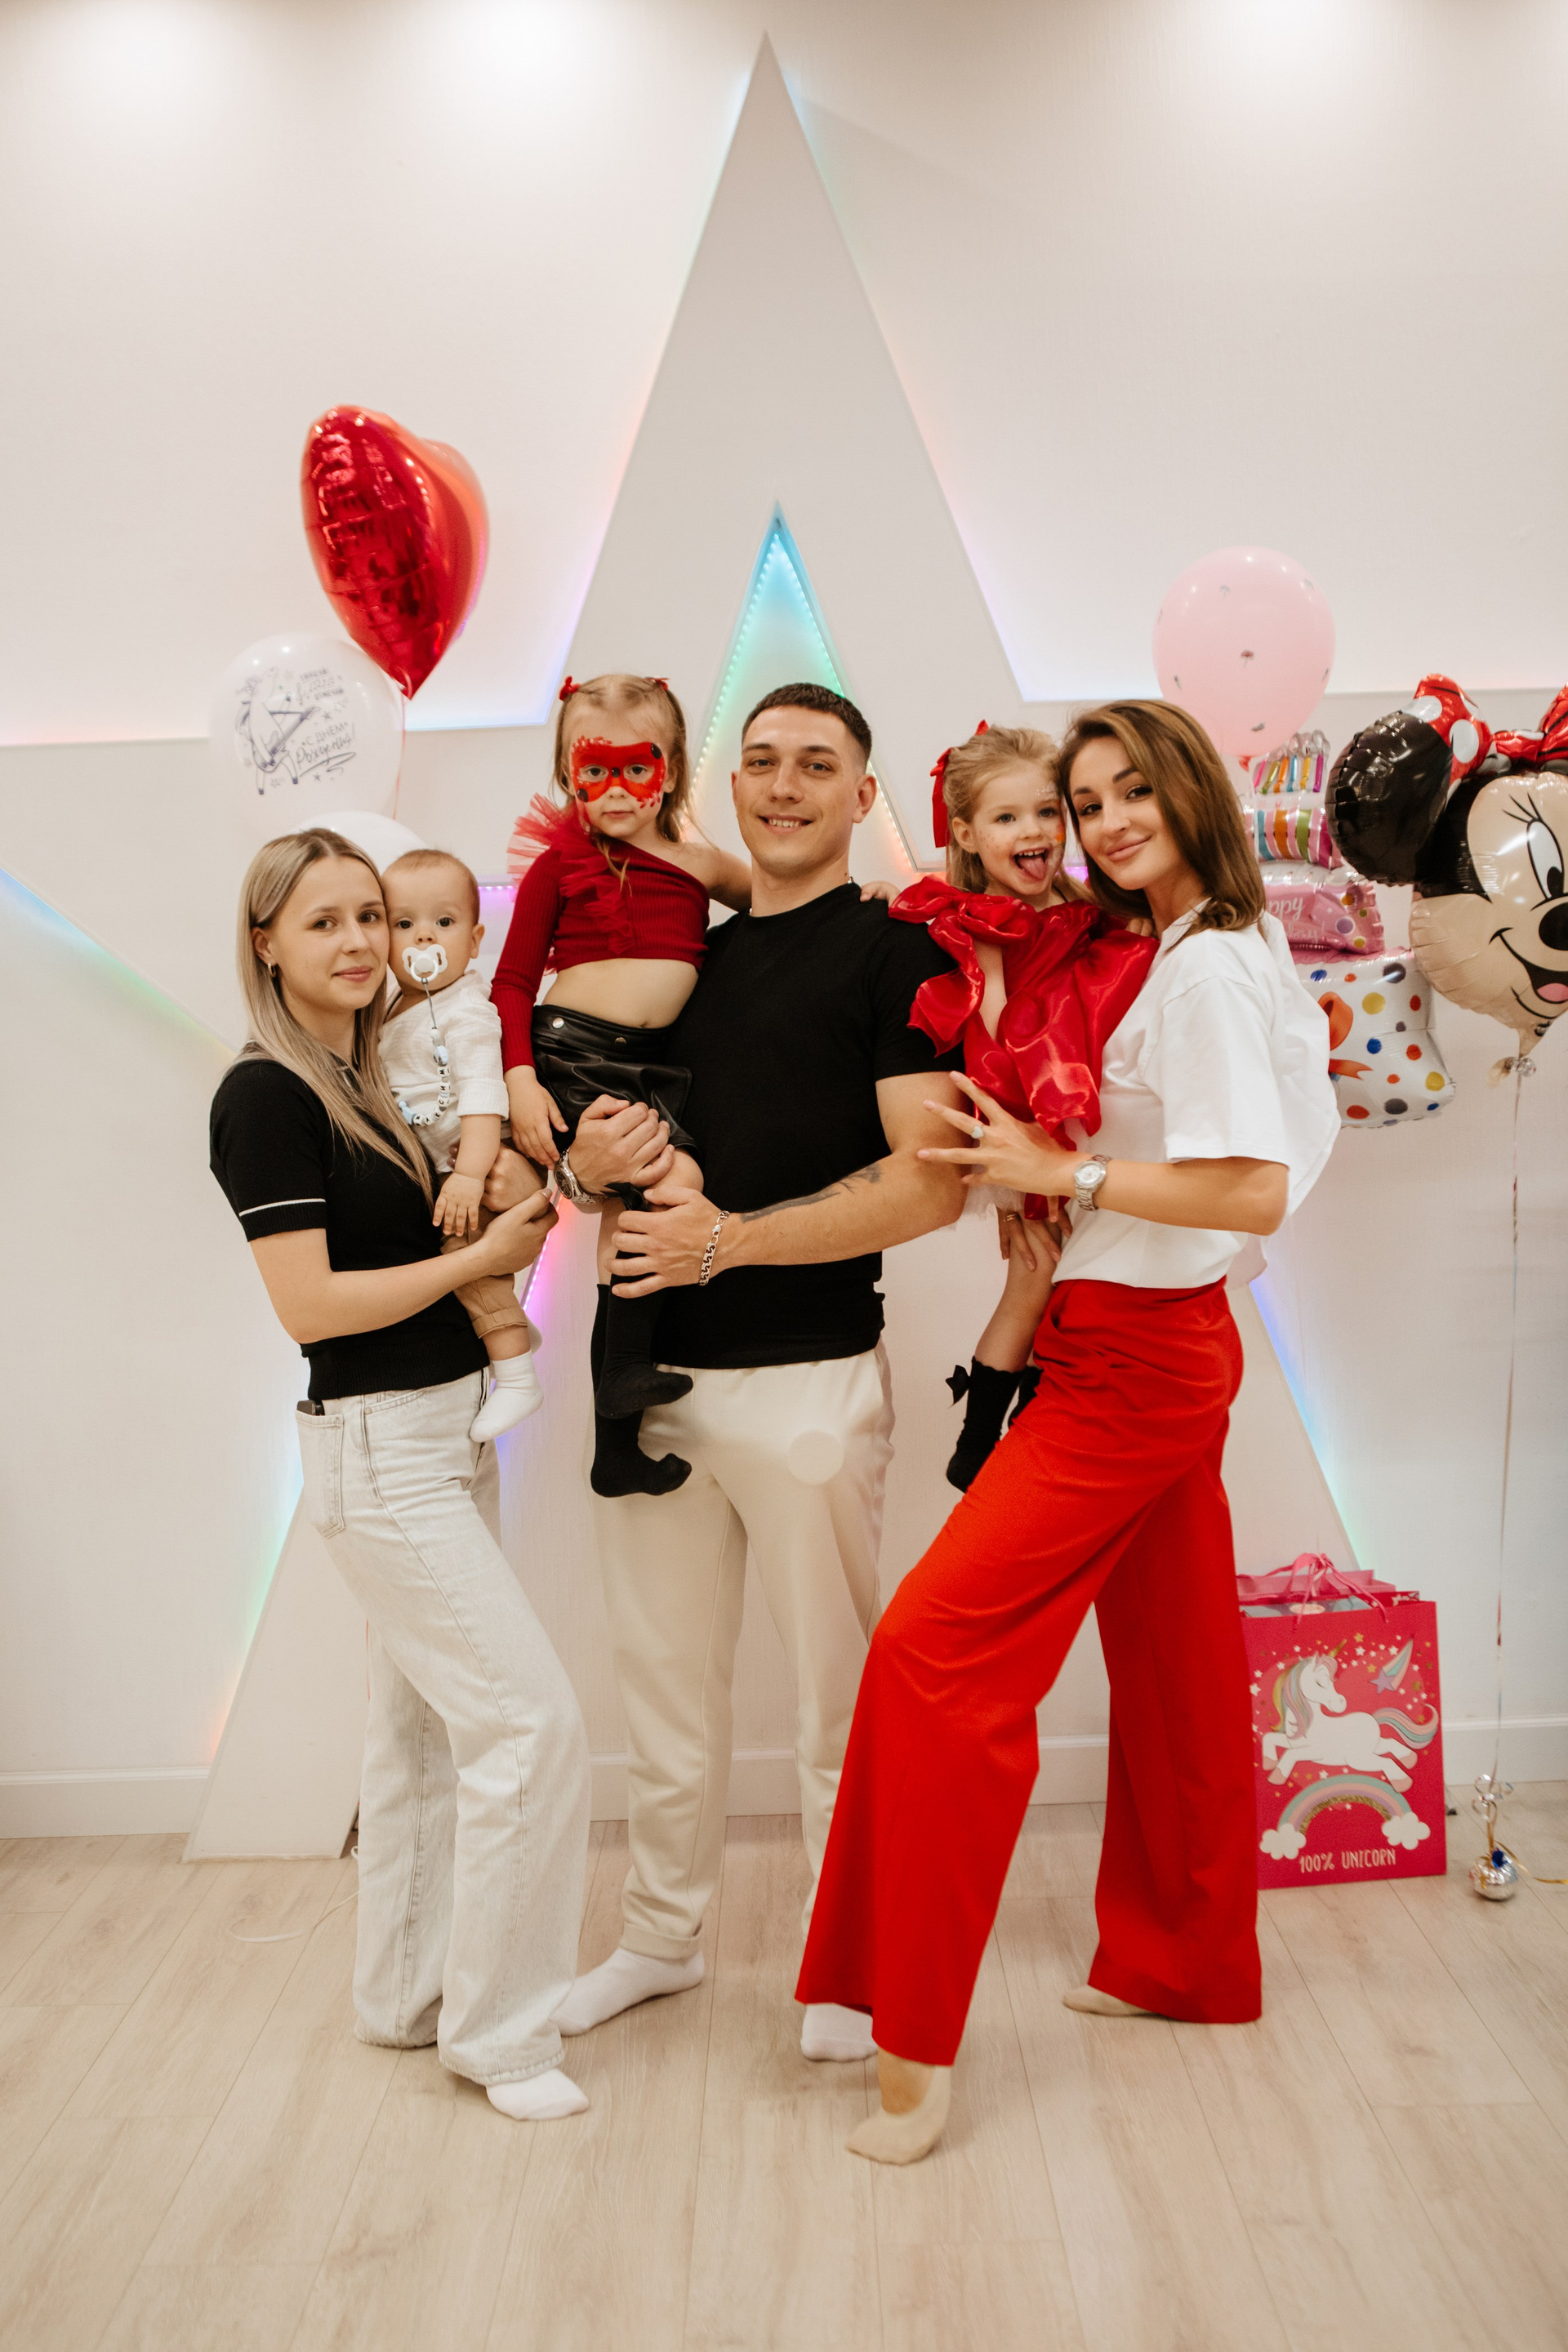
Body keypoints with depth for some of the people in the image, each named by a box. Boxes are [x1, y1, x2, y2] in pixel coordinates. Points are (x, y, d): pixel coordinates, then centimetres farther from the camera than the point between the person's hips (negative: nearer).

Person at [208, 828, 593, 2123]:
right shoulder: (265, 1095, -14)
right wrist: (486, 1253, -13)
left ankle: (406, 1992, 33)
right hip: (375, 1446, -9)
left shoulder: (382, 1078, 11)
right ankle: (499, 2029, 9)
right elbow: (310, 1305, -19)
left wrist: (513, 1192, -3)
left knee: (426, 1722, 17)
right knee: (532, 1717, -8)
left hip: (448, 1432, 9)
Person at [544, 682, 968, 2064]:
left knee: (837, 1690, 8)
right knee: (664, 1680, 17)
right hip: (661, 1375, 6)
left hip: (808, 1380, -6)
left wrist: (730, 1238, -17)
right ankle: (663, 1938, 36)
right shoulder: (696, 952, 14)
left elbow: (928, 1186, -14)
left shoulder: (894, 949, -5)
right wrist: (593, 1160, -3)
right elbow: (637, 1132, 21)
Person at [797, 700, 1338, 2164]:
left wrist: (1061, 1170, -20)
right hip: (1164, 1345, 10)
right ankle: (1183, 1964, 35)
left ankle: (913, 2041, -2)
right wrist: (1055, 1165, 6)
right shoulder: (1208, 957, 13)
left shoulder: (1209, 968, -16)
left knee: (939, 1644, -11)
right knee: (1171, 1665, 18)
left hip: (1133, 1358, -10)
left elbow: (1255, 1190, -23)